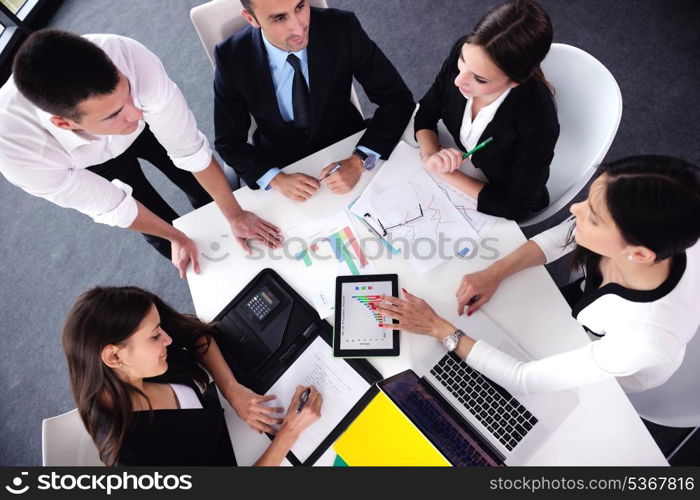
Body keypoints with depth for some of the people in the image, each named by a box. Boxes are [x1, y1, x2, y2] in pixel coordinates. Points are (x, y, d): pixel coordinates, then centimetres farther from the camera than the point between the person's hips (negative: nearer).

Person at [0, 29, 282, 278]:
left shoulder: (131, 58, -43)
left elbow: (189, 147, -30)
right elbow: (110, 206, -25)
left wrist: (234, 215, -22)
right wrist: (177, 238, -12)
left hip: (147, 127, 1)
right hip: (95, 161, 0)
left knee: (204, 192, 13)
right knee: (161, 230, 11)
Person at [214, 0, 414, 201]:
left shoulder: (341, 28, -19)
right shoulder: (232, 57, -18)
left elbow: (398, 98, -14)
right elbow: (228, 142, -9)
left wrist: (360, 160, -28)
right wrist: (276, 179, -27)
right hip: (282, 165, 0)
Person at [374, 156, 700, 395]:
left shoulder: (645, 338, -45)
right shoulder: (652, 227, -34)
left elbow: (524, 380, -36)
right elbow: (560, 238, -14)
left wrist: (438, 327, -33)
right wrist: (495, 273, -23)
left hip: (612, 376, -3)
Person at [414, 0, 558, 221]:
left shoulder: (537, 124, -35)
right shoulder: (465, 52, -22)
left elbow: (515, 207, -23)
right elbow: (426, 113, -6)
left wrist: (444, 173, -25)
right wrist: (430, 155, -26)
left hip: (491, 211, -4)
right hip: (451, 178, 5)